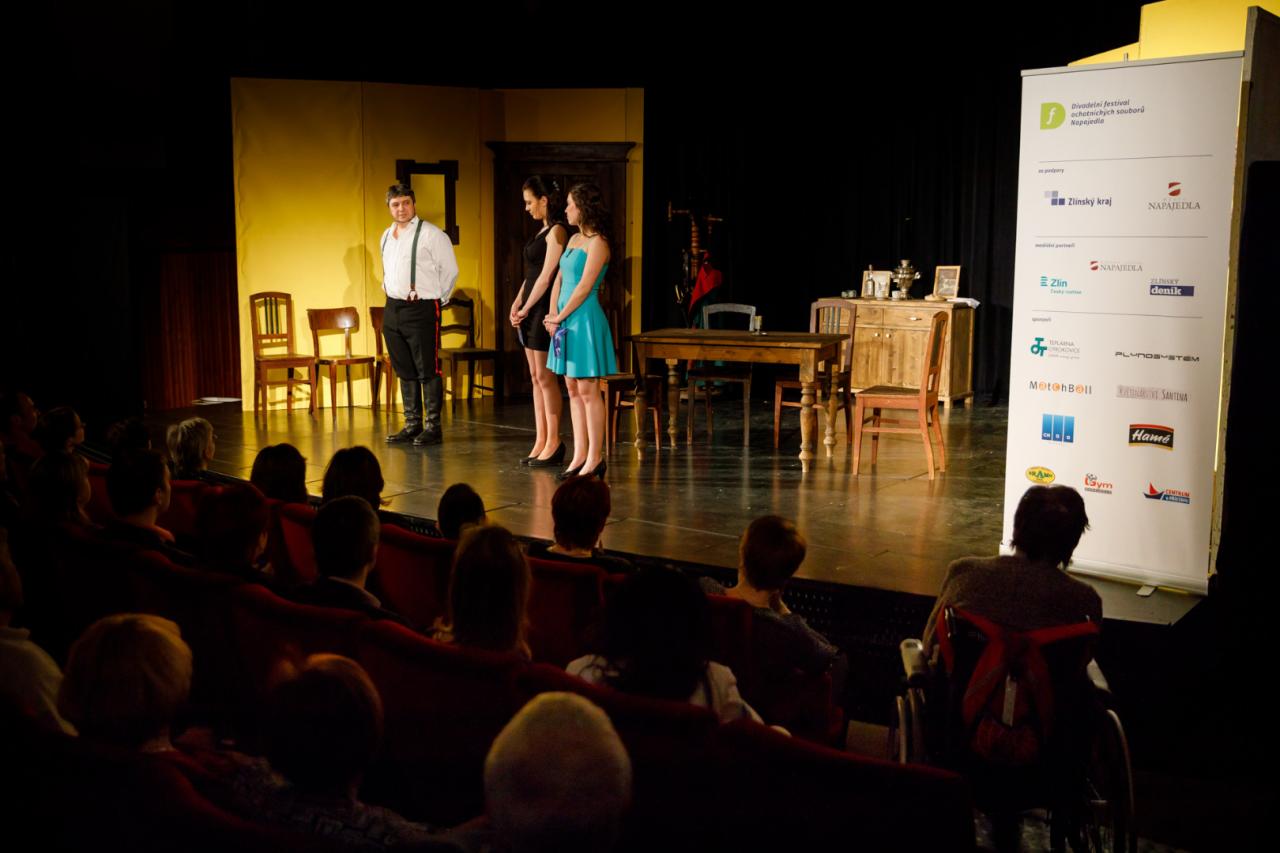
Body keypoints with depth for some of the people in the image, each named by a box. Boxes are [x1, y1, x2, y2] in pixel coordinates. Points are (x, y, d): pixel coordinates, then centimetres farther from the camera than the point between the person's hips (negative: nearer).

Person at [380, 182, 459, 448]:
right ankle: (412, 424, 20)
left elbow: (450, 270, -6)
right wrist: (389, 291, 17)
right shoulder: (386, 236, 15)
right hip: (393, 308, 7)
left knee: (428, 371, -4)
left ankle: (432, 427, 1)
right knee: (405, 371, 12)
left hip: (421, 309, -7)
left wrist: (438, 299, 0)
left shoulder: (431, 234, -8)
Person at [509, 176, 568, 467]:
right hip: (530, 310, 10)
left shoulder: (556, 231, -12)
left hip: (544, 309, -10)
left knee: (545, 377, -5)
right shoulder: (542, 231, 16)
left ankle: (553, 443, 2)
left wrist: (525, 309, -11)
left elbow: (546, 277, -16)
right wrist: (516, 305, 7)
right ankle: (540, 442, 13)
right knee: (536, 377, 9)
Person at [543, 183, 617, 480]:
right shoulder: (574, 239, 15)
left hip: (585, 320, -9)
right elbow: (559, 280, 15)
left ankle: (595, 458, 2)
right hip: (566, 322, 9)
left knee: (588, 391, -5)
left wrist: (559, 317, -9)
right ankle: (580, 455, 16)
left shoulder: (597, 243, -11)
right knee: (573, 390, 10)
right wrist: (552, 315, 2)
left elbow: (584, 287, -16)